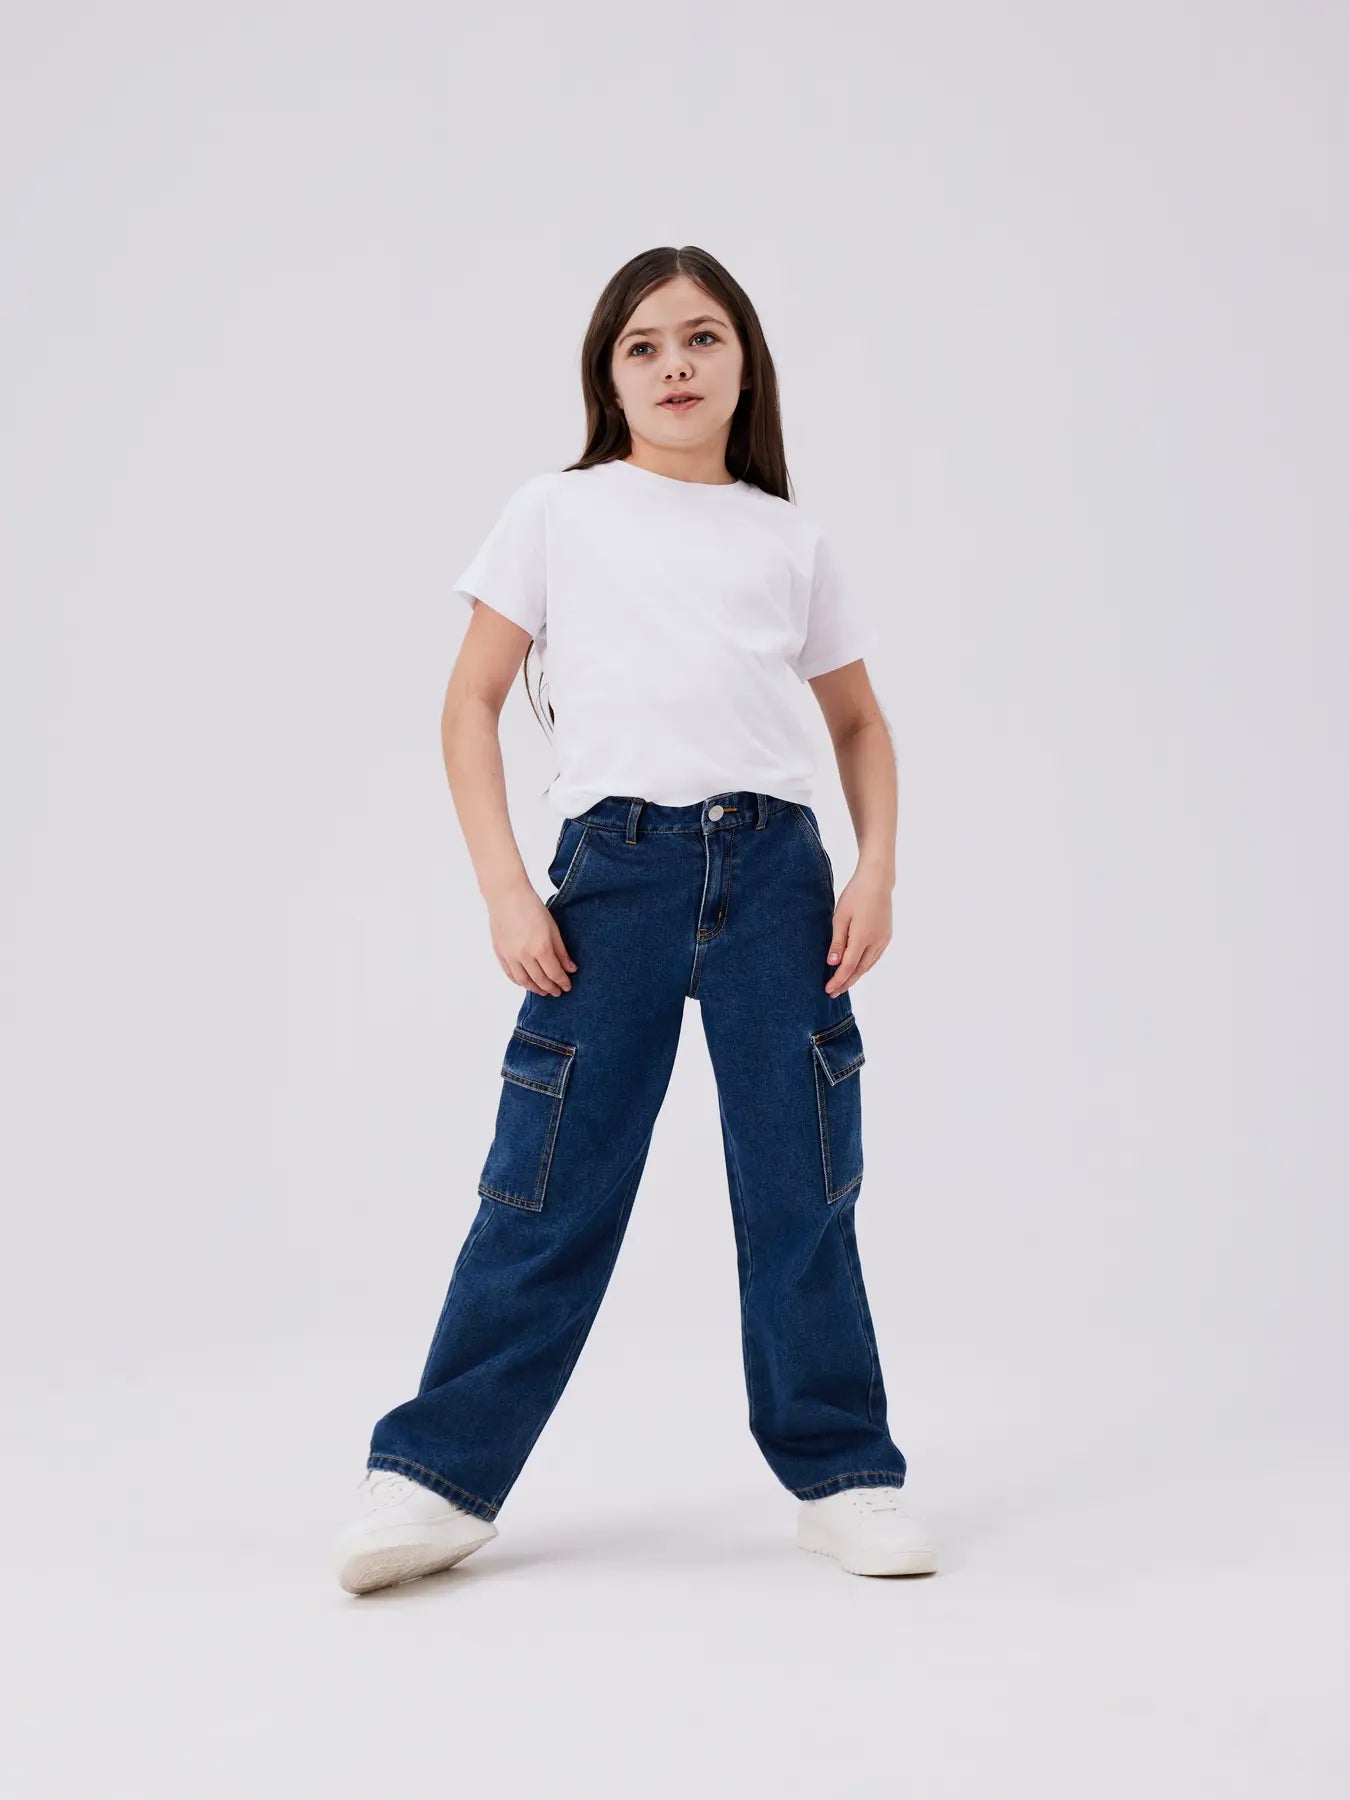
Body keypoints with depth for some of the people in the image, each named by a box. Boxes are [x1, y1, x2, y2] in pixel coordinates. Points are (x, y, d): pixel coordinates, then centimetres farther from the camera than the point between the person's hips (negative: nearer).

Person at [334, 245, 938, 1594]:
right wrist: (503, 887, -4)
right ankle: (434, 1474, 10)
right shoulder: (558, 513, 9)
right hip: (615, 868, -2)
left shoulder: (791, 541, 14)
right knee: (553, 1188, -1)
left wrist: (877, 871, 4)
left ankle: (841, 1474, 17)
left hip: (775, 869, 2)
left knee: (801, 1189, 5)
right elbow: (473, 699, 6)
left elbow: (860, 722, 20)